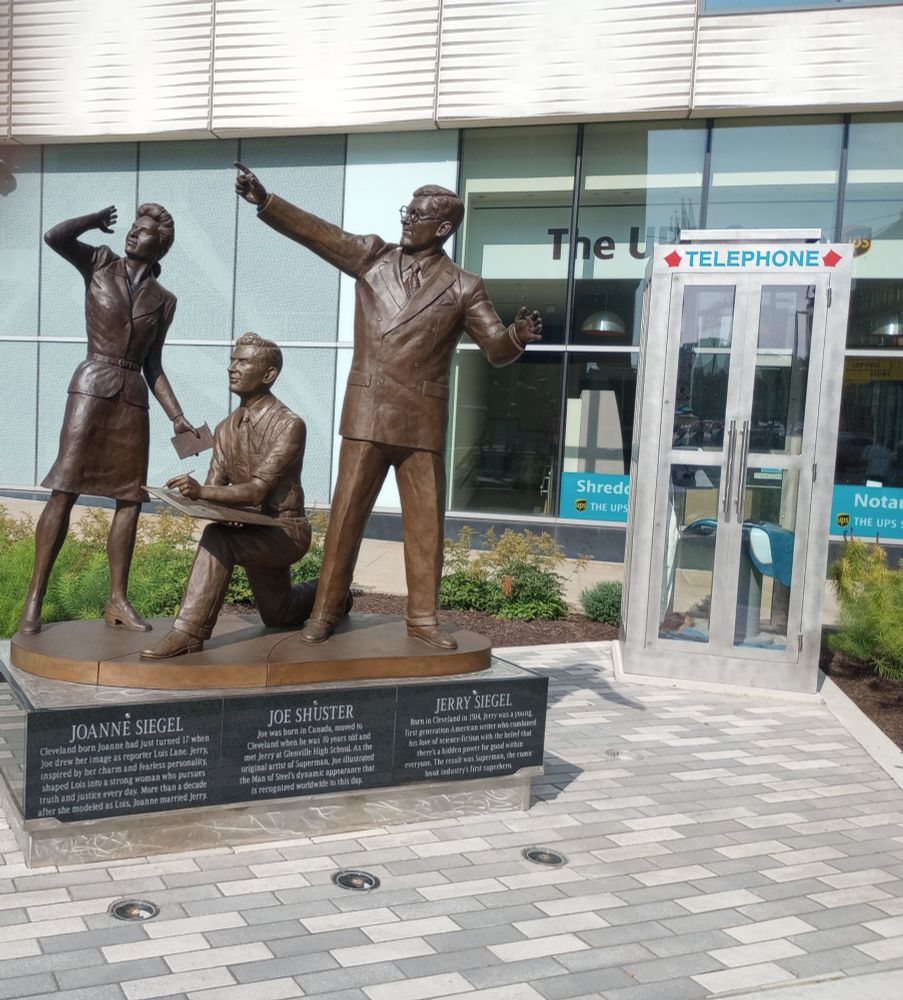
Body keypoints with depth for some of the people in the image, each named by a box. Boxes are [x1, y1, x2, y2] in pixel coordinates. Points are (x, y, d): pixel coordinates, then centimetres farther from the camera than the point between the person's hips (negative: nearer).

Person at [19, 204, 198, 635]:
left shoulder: (163, 300, 13)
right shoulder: (100, 264, 7)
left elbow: (152, 365, 14)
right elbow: (54, 236, -11)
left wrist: (177, 417, 6)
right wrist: (98, 218, 5)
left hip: (133, 396, 4)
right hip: (93, 385, -4)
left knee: (131, 499, 1)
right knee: (64, 491, -10)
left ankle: (117, 600, 9)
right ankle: (34, 598, -7)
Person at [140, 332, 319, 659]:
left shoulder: (289, 425, -20)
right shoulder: (226, 429, 3)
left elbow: (257, 491, -29)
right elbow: (215, 489, 0)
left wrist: (202, 491, -43)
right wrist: (193, 495, -24)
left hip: (286, 531, -8)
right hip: (253, 531, 8)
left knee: (217, 538, -34)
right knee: (277, 617, 23)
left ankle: (188, 633, -30)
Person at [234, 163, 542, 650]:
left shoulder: (462, 288, 6)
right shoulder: (372, 256, 9)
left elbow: (496, 348, 4)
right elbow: (318, 232, 2)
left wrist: (518, 336, -18)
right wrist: (264, 200, -9)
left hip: (422, 420, 0)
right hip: (367, 413, 0)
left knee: (426, 521, 5)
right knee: (346, 513, 2)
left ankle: (422, 617, 17)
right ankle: (325, 612, 12)